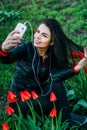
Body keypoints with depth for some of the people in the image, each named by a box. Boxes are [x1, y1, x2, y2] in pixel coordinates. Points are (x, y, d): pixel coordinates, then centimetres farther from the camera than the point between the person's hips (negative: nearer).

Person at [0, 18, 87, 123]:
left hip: (38, 93, 4)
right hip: (20, 99, -4)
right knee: (51, 103, -28)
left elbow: (55, 76, -23)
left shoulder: (52, 56, -4)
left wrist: (77, 68, -38)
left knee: (57, 85, -24)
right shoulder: (26, 48, -17)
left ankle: (66, 123, -12)